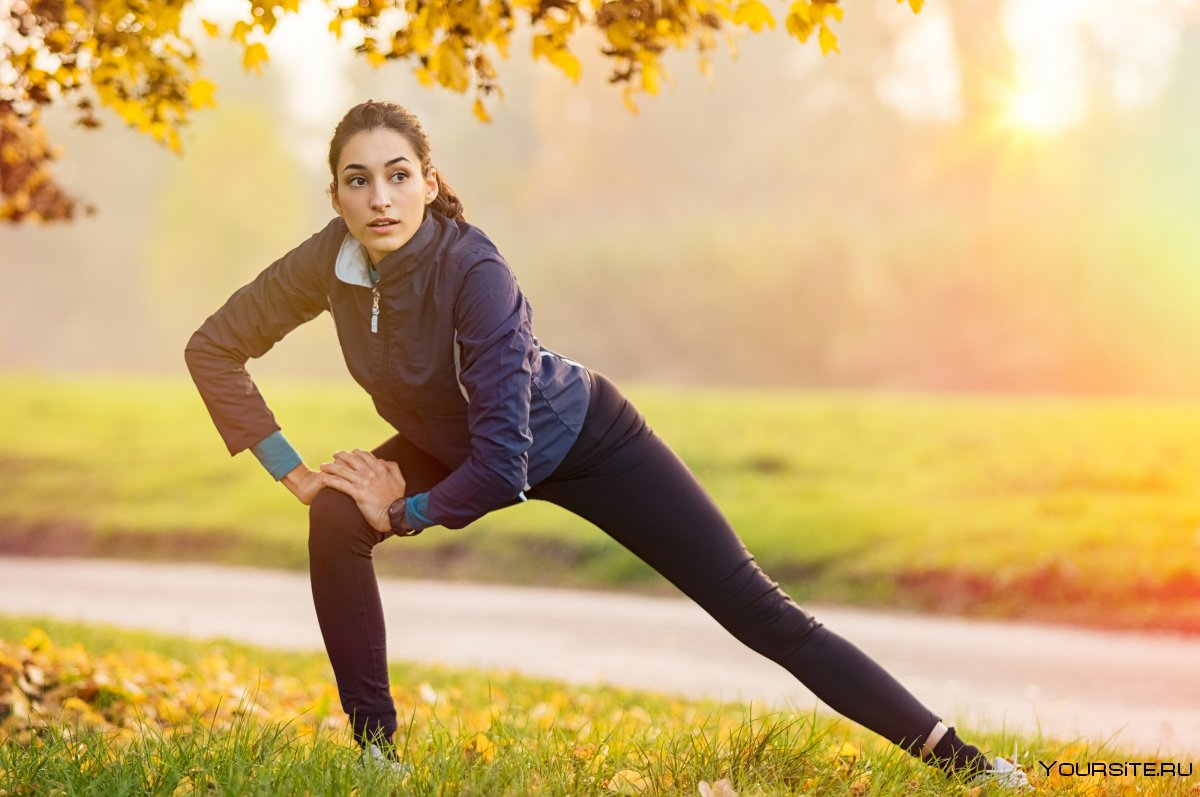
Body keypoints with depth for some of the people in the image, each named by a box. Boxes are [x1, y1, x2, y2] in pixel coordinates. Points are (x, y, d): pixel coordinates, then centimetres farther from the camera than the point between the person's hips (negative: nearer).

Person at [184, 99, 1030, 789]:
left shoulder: (473, 270, -36)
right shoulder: (328, 264, -22)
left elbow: (504, 458, -37)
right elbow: (213, 349, -9)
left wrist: (407, 511, -23)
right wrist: (292, 472, -13)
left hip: (582, 440, -5)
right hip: (452, 447, 5)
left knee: (755, 608, -9)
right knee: (337, 522, -21)